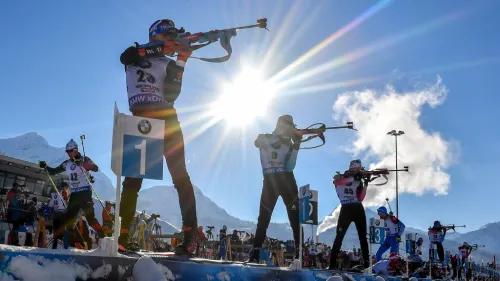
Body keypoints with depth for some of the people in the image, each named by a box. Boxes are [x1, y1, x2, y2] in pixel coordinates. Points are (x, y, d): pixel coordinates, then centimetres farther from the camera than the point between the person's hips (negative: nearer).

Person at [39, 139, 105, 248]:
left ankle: (102, 236, -6)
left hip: (85, 192, -6)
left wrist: (89, 166, -41)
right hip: (74, 194, 6)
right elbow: (54, 171, 19)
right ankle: (72, 241, 11)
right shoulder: (67, 164, 11)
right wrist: (45, 167, 1)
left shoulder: (84, 160, -5)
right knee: (68, 218, 3)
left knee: (90, 217, -15)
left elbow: (95, 168, -21)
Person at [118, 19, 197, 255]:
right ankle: (122, 235, -3)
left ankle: (191, 234, -10)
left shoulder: (169, 64, 13)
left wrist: (180, 63, -7)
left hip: (166, 119, 1)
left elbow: (171, 96, -1)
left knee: (179, 175, -7)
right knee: (133, 177, -4)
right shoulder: (135, 54, 12)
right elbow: (125, 56, -14)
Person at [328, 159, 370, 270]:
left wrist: (366, 184, -3)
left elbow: (360, 198, 4)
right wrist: (352, 176, -23)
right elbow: (336, 181, -18)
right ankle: (332, 263, -10)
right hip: (346, 209, -4)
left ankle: (366, 262, 9)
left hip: (358, 209, 4)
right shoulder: (339, 177, 8)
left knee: (362, 236, 4)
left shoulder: (359, 181, 16)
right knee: (339, 236, -8)